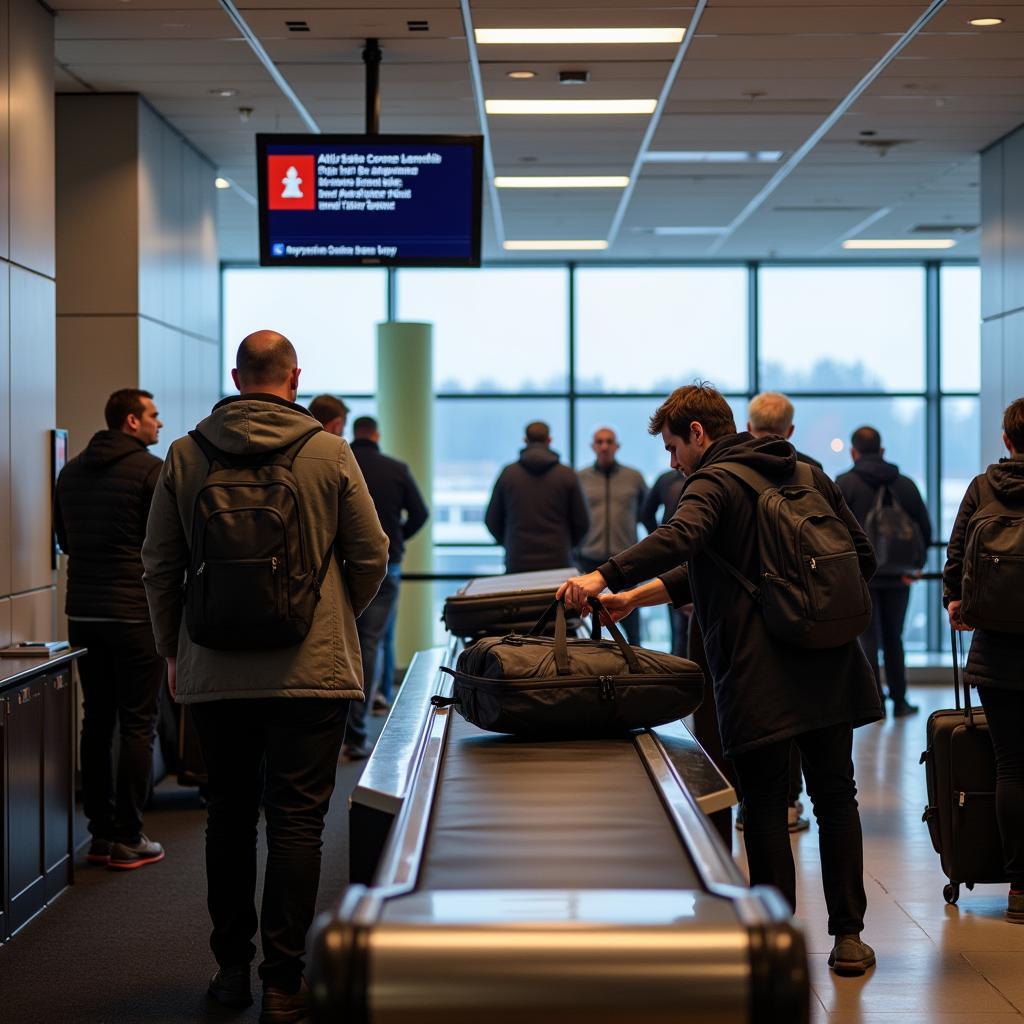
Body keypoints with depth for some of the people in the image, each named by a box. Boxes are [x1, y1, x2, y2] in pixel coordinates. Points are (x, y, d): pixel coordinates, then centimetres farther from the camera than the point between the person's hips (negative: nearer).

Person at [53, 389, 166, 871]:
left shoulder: (71, 472, 10)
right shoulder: (150, 469, -11)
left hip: (83, 611, 7)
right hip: (135, 612, -6)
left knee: (97, 721, 12)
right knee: (137, 724, -1)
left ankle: (100, 833, 15)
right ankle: (128, 839, 1)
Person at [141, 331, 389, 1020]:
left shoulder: (185, 456, 1)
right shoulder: (329, 453, -4)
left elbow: (160, 565, 5)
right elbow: (371, 555, 2)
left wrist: (173, 650, 18)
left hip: (213, 672, 2)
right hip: (310, 670, -2)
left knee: (229, 814, 14)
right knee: (297, 820, 1)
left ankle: (232, 967, 23)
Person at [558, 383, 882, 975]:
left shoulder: (714, 483, -7)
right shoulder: (807, 474, 16)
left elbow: (679, 539, -29)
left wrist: (602, 580, -35)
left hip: (759, 677, -6)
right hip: (829, 667, 6)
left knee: (766, 805, 3)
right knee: (835, 795, 13)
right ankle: (848, 936, 15)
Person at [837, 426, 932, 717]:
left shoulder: (844, 483, -5)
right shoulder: (905, 484, 6)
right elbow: (925, 529, 5)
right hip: (898, 575, 3)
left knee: (868, 639, 2)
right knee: (894, 638, 14)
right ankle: (899, 701, 16)